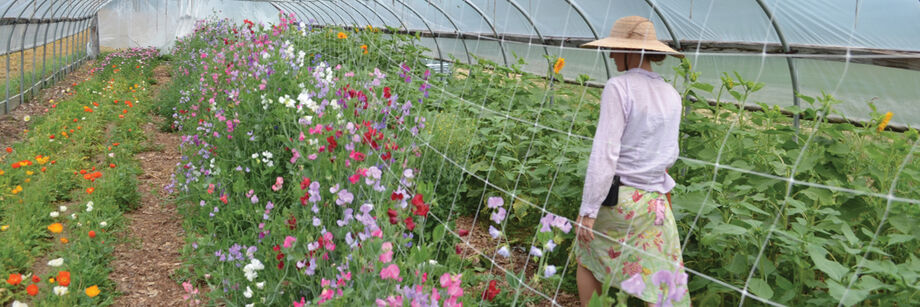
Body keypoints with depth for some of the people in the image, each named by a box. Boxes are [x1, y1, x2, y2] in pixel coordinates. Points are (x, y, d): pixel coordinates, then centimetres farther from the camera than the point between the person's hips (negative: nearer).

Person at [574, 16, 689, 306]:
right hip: (655, 203, 5)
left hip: (615, 196, -5)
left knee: (586, 260, 21)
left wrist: (588, 210, -16)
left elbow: (604, 152, -19)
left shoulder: (619, 87, -15)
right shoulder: (671, 95, 5)